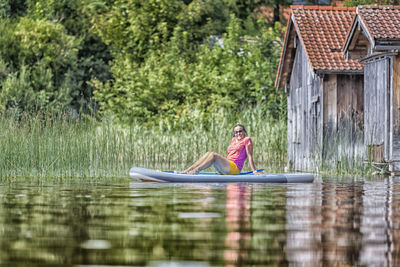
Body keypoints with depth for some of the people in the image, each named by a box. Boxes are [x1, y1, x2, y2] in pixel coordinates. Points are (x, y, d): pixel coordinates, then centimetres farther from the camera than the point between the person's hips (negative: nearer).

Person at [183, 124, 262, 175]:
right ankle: (188, 170, -22)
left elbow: (250, 156, -4)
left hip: (234, 168, -7)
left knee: (213, 155, -24)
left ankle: (195, 171, -34)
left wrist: (255, 171, -9)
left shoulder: (247, 140, 3)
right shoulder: (233, 140, 24)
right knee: (209, 153, -11)